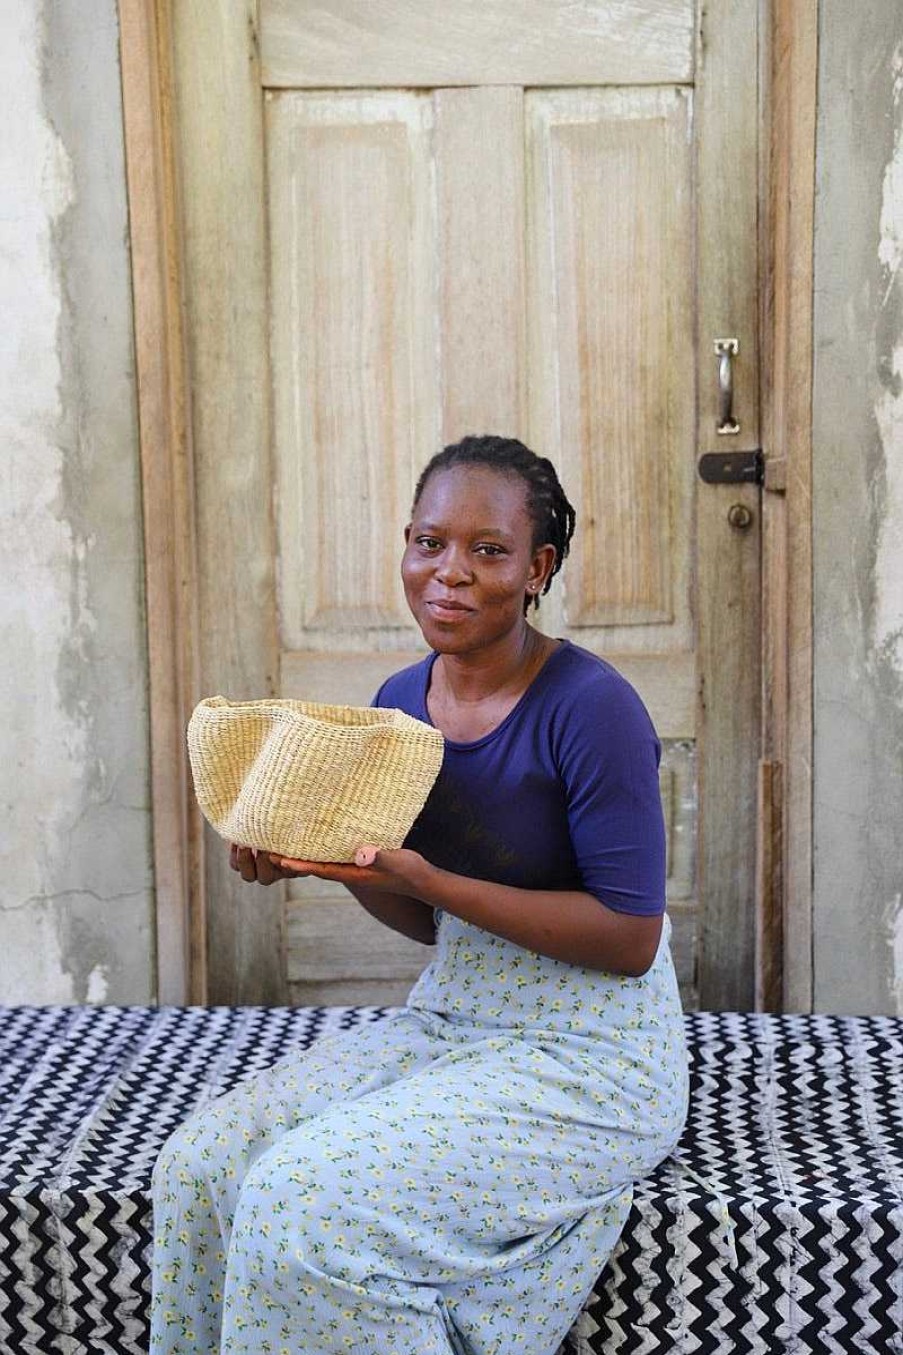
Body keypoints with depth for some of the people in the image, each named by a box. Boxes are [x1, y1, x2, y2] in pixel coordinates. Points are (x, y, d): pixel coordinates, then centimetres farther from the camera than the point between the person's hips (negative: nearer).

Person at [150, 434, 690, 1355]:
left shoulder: (589, 706, -18)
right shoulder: (398, 704, 4)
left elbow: (630, 939, -18)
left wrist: (428, 879, -24)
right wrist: (330, 858, -8)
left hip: (589, 1061, -7)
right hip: (450, 1022, 7)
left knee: (307, 1200, -22)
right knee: (204, 1162, -9)